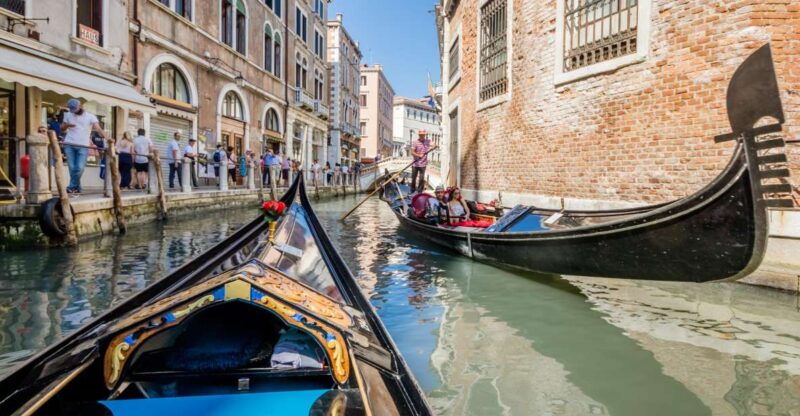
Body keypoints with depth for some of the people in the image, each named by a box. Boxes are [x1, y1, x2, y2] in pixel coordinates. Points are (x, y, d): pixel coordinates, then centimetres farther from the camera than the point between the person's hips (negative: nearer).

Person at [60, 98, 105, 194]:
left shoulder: (90, 116, 1)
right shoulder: (68, 115, 13)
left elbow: (98, 128, -12)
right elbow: (62, 128, 17)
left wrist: (106, 137, -30)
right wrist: (67, 125, -7)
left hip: (83, 146, -3)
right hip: (69, 145, 3)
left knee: (80, 168, -12)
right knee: (72, 168, -1)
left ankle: (72, 187, 5)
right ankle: (77, 188, 9)